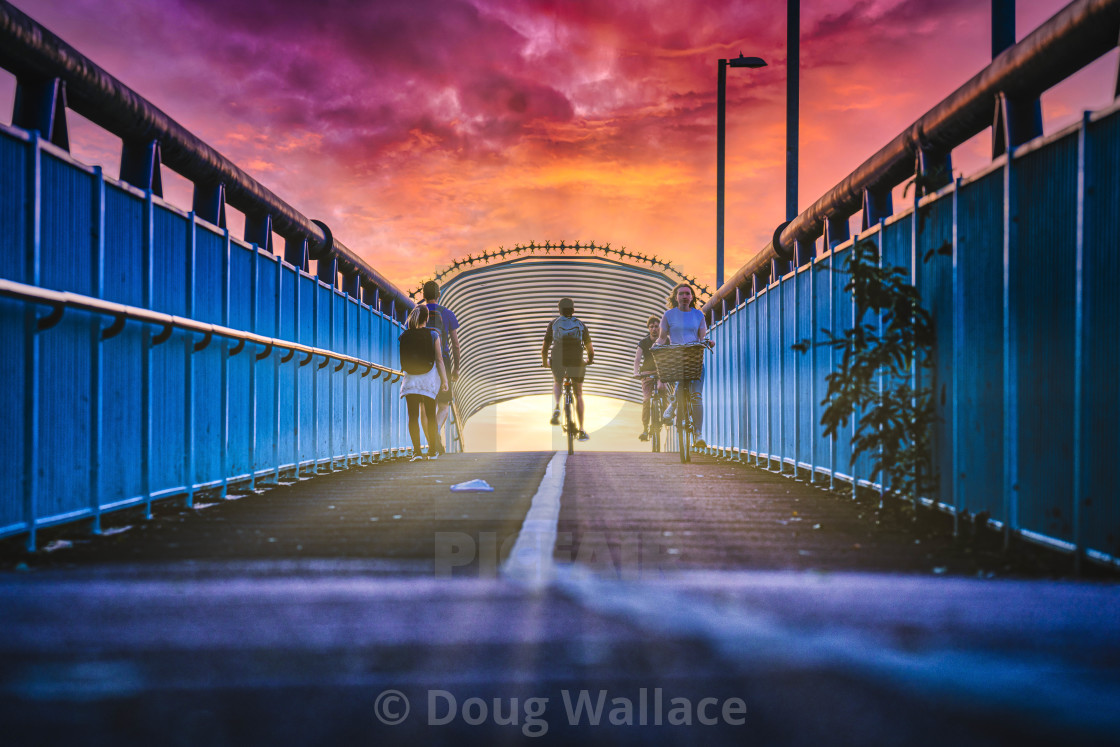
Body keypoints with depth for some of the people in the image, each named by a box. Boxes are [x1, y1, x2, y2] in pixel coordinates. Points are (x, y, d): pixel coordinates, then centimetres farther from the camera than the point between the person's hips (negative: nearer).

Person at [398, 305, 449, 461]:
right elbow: (439, 360, -5)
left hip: (411, 379, 0)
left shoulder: (404, 336, 0)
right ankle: (432, 451, 16)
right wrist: (444, 380, 1)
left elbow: (403, 360, 10)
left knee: (413, 416, -2)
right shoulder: (433, 335, -5)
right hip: (429, 378, 0)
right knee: (431, 415, 11)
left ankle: (416, 450, -14)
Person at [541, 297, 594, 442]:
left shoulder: (553, 323, 12)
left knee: (557, 384, 30)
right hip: (576, 362, 0)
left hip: (558, 361, 0)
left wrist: (545, 363, 29)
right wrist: (589, 361, 40)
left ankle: (556, 407, -1)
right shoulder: (581, 325, 15)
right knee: (578, 394, 16)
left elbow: (544, 350, 10)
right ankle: (581, 431, 12)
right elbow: (590, 350, 19)